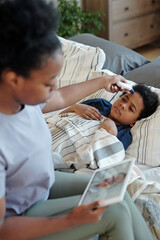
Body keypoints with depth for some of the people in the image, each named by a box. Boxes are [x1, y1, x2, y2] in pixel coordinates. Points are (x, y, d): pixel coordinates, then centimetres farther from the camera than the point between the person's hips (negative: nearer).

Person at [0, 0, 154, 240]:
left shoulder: (23, 94, -14)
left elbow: (61, 97, 11)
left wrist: (103, 81, 24)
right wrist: (71, 220, -32)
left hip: (45, 183, 7)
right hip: (21, 218, -7)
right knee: (116, 212, -8)